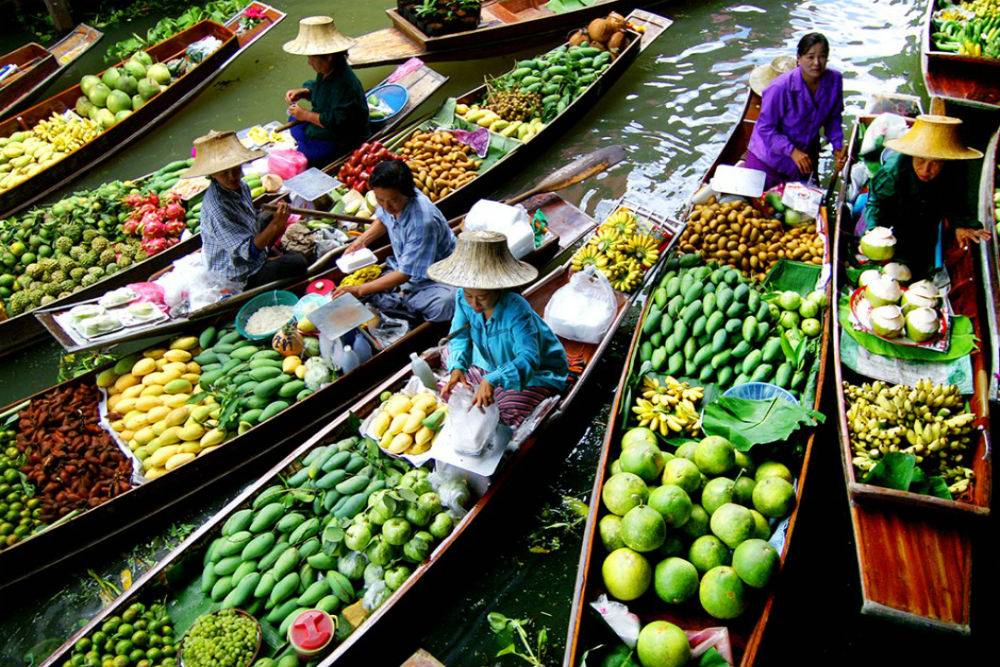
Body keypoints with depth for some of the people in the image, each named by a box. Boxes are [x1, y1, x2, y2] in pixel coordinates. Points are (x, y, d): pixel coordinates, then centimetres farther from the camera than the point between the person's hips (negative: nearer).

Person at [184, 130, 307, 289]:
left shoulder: (240, 186, -9)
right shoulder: (217, 207, -35)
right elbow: (249, 251, -34)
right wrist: (275, 225, -43)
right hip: (239, 274, -9)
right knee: (297, 263, -11)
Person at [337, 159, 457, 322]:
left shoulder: (423, 222, -34)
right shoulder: (390, 198, -12)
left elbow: (404, 274, -27)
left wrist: (361, 290, -24)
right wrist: (361, 241, 1)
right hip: (405, 267, 7)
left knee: (443, 304, -38)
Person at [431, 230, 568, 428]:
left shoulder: (516, 310, -35)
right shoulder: (463, 298, -17)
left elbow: (529, 358, -42)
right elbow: (460, 336, -9)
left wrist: (492, 380, -58)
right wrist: (457, 367, -32)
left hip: (535, 373, -6)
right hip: (489, 366, 6)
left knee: (507, 414, -27)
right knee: (448, 392, -5)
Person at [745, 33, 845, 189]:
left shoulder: (834, 80, -14)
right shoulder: (782, 88, -29)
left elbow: (833, 117, 2)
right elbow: (765, 128, -23)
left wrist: (837, 146, -10)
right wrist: (792, 151, -31)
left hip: (805, 157, 5)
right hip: (769, 157, -5)